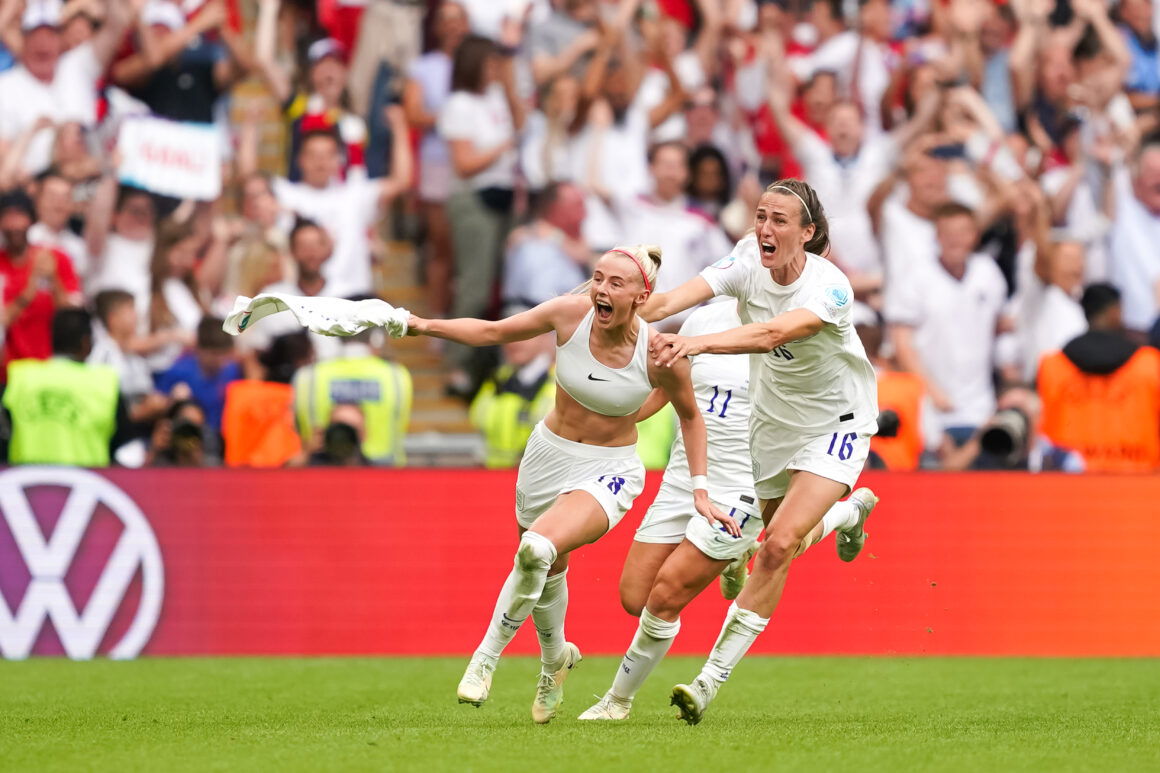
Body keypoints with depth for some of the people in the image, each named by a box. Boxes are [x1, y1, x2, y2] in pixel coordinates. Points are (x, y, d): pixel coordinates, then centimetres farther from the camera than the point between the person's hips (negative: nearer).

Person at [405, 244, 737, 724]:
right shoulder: (570, 314, -16)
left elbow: (689, 415, -1)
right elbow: (491, 332, -4)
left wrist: (700, 491, -3)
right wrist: (426, 326, -16)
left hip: (608, 471, -4)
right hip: (548, 452, 4)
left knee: (538, 549, -30)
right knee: (548, 571, 20)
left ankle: (487, 657, -12)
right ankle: (555, 659, 51)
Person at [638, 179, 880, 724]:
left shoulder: (829, 287, -29)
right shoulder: (748, 259, -15)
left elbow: (773, 334, -48)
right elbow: (676, 298, -29)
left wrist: (698, 343, -63)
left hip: (835, 423, -6)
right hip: (772, 420, 6)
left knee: (779, 545, -21)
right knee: (779, 544, 18)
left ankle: (712, 678, -17)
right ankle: (848, 514, 54)